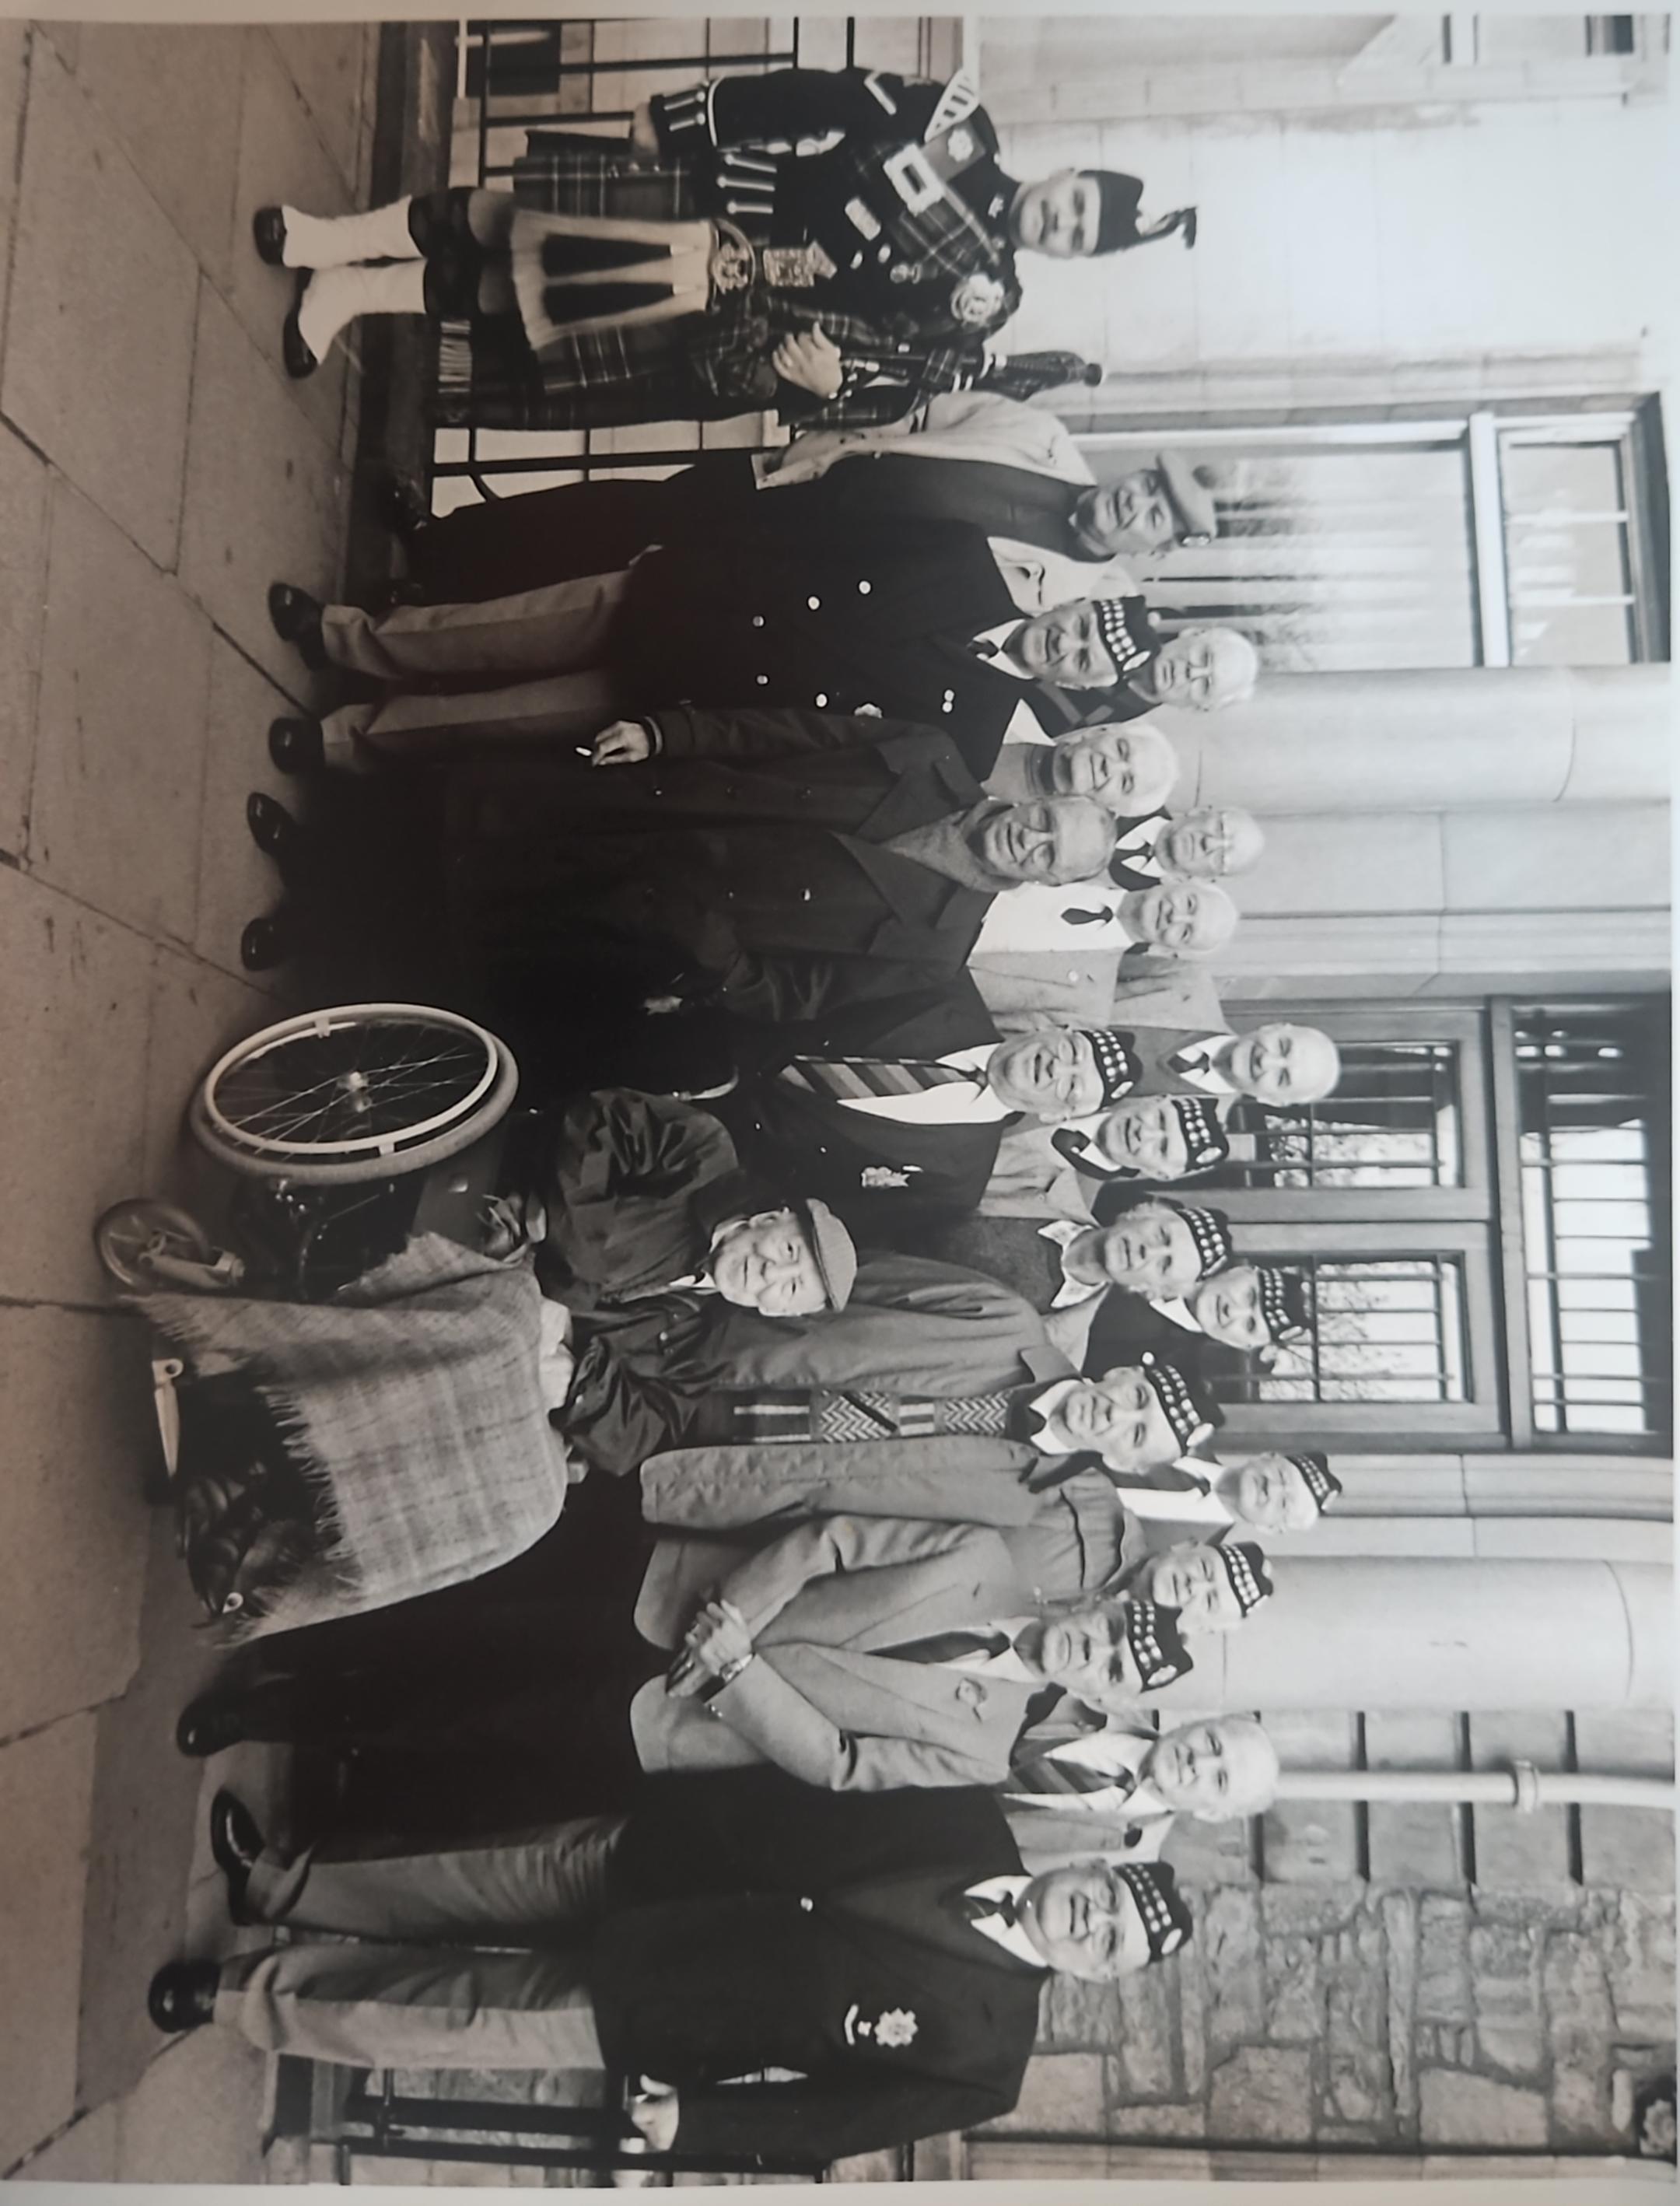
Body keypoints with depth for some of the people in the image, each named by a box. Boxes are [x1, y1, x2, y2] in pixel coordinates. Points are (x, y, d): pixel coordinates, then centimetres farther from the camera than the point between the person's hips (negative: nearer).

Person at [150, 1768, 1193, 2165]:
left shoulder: (982, 2050, -14)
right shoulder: (971, 1827, -8)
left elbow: (841, 2118, -11)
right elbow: (808, 1814, -3)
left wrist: (691, 2116, -16)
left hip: (629, 2014, -2)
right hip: (630, 1865, 2)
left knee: (436, 2015, -1)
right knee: (465, 1886, 6)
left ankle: (236, 1994, 20)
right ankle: (283, 1880, 31)